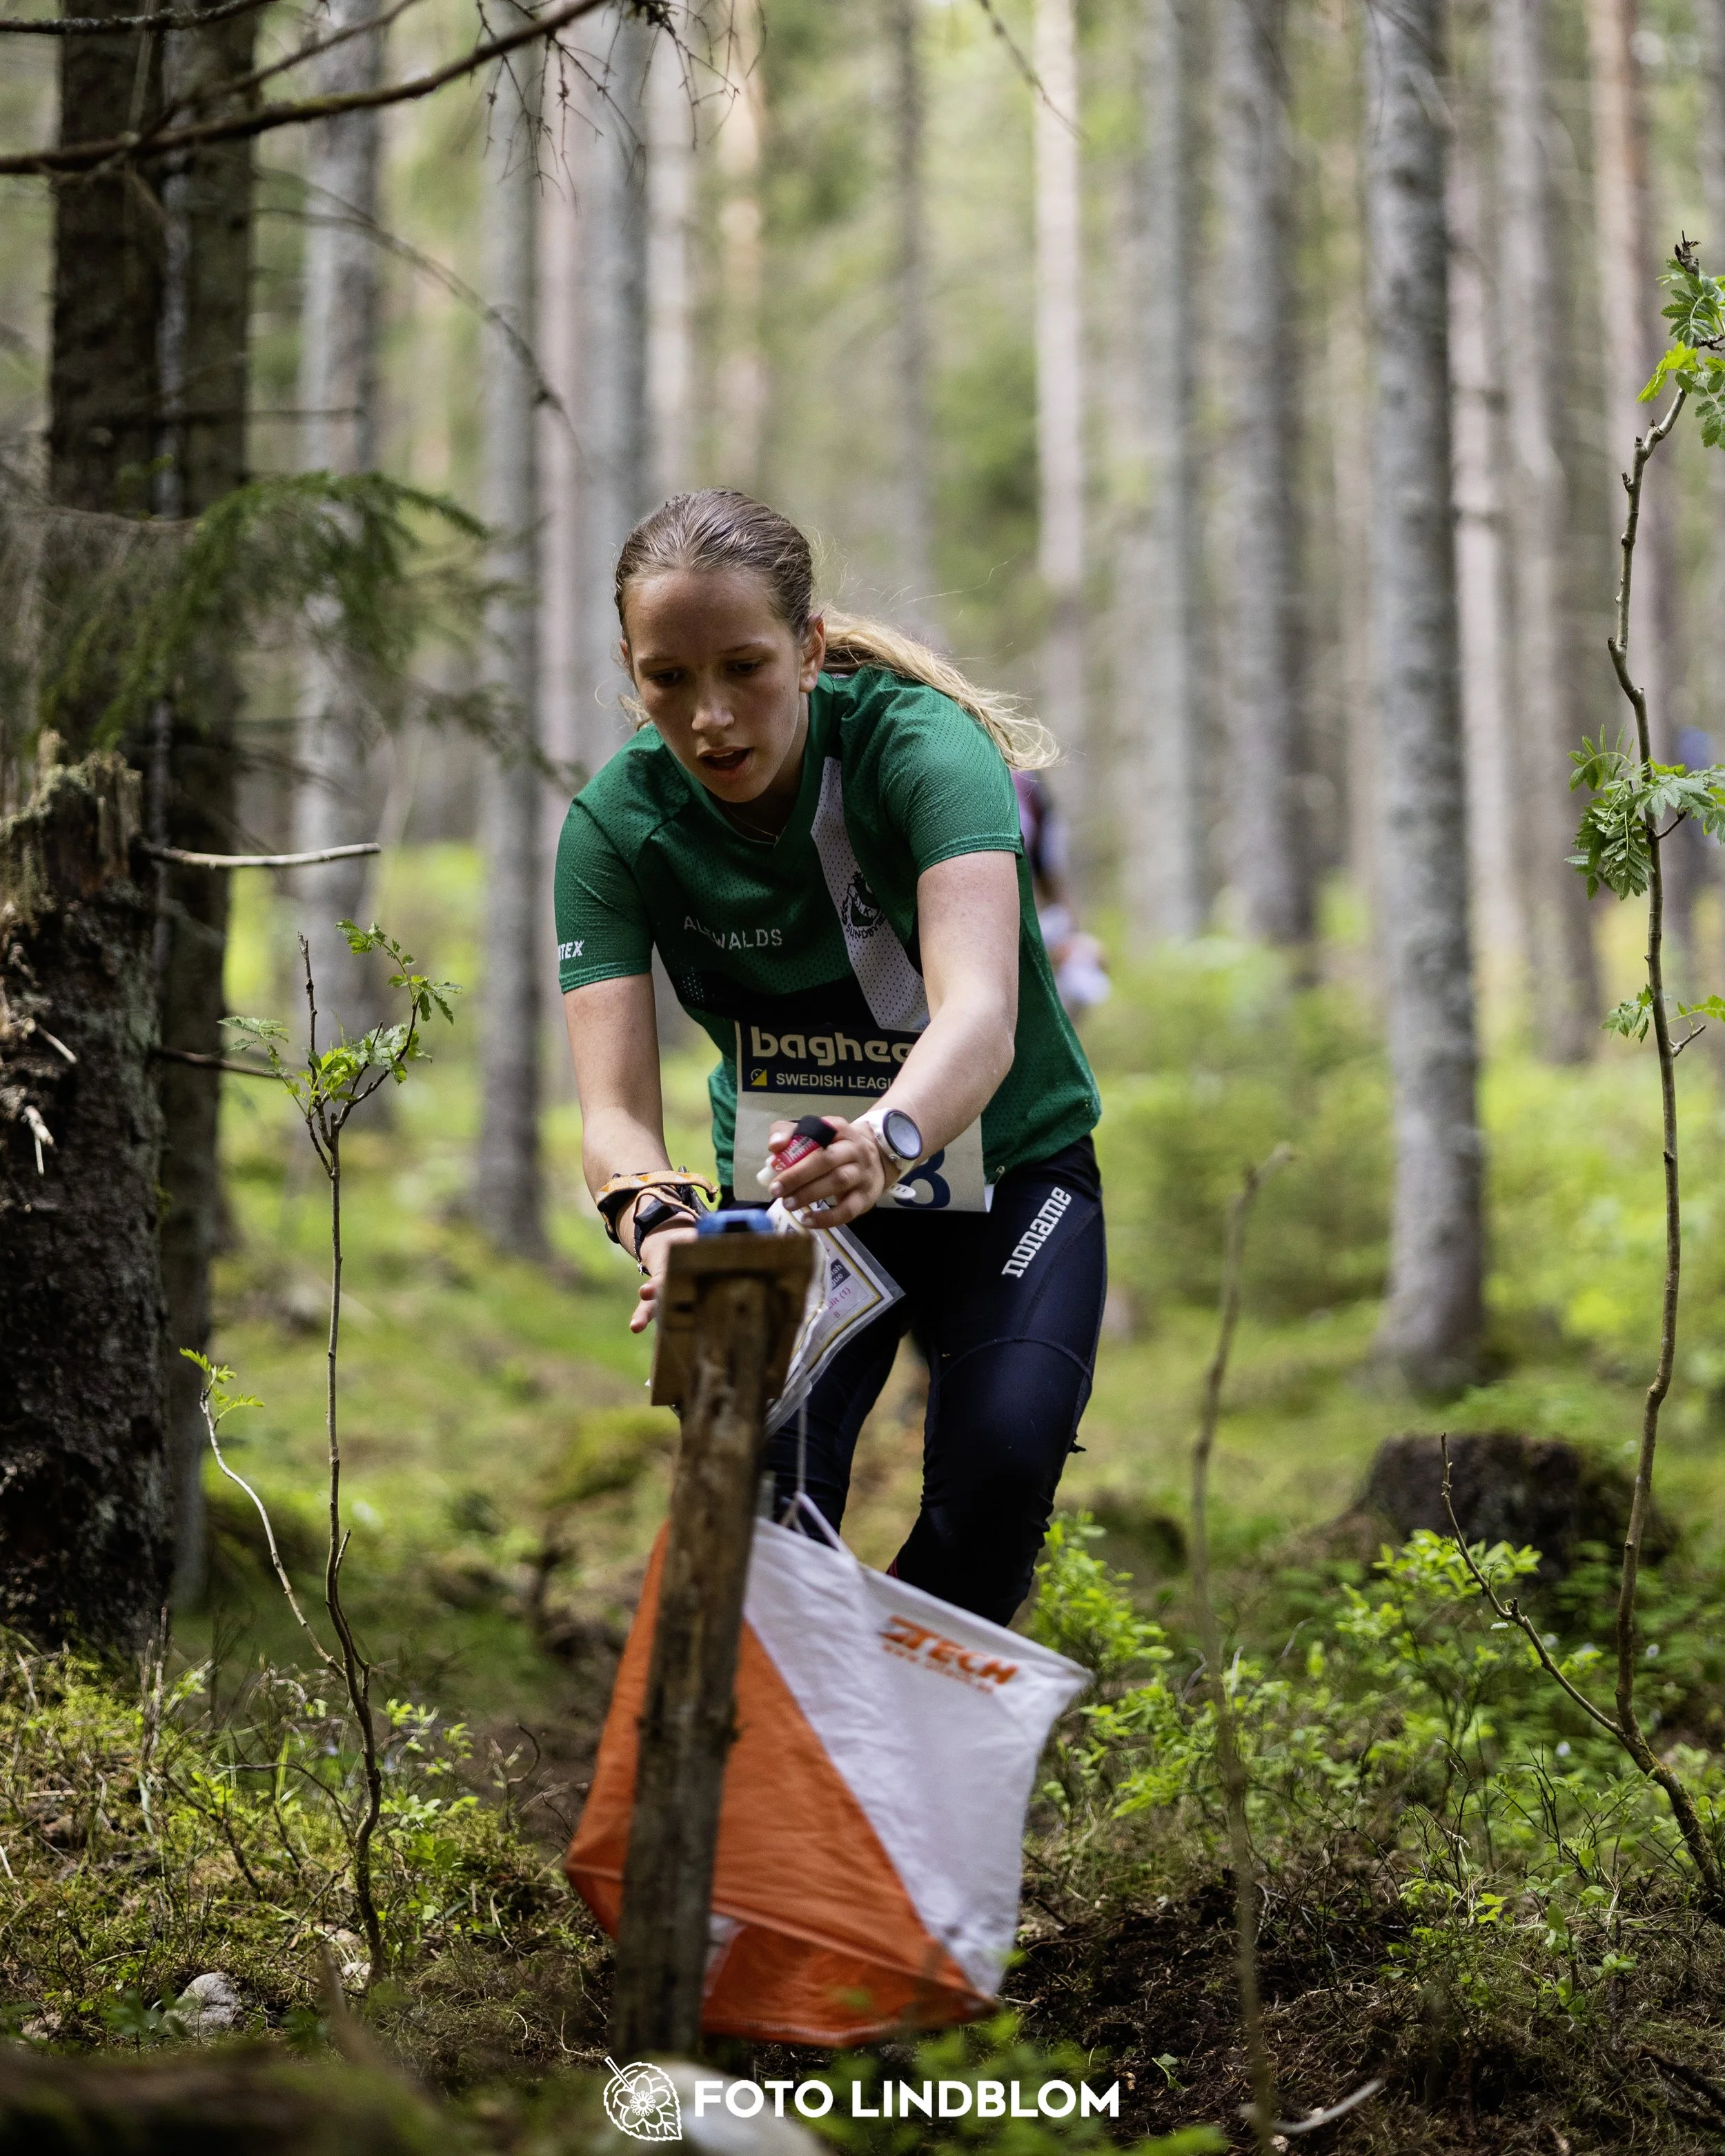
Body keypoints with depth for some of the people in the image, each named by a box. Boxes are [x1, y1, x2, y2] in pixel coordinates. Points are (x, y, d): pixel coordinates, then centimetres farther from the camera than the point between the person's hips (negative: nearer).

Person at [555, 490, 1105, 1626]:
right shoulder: (618, 821, -16)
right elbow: (615, 1104, -23)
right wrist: (656, 1217, -47)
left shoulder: (921, 743, -25)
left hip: (1005, 1172, -2)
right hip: (790, 1194, 2)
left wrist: (885, 1144, -62)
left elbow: (981, 1014, -41)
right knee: (762, 1497, -19)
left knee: (999, 1467, -26)